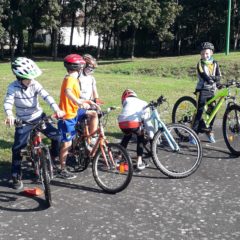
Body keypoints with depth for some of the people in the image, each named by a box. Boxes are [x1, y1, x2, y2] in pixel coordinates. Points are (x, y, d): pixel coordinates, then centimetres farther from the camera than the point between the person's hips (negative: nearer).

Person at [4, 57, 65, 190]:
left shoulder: (35, 84, -13)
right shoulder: (13, 87, -17)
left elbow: (46, 96, -24)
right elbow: (8, 102, -27)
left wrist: (57, 109, -40)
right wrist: (9, 115, -50)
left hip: (39, 117, 2)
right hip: (23, 121, -2)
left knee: (56, 135, -9)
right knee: (17, 148, -4)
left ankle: (53, 157, 19)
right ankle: (16, 176, 11)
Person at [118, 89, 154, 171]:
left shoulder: (126, 100, 34)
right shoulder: (144, 103, 32)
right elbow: (147, 122, 23)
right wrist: (152, 136, 25)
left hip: (122, 123, 3)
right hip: (134, 122, -2)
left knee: (127, 135, 36)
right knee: (140, 137, 28)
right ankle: (139, 161, 16)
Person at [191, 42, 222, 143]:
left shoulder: (215, 64, 8)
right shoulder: (200, 64, -5)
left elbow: (218, 76, -1)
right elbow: (203, 75, -22)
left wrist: (215, 78, -24)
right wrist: (209, 80, -40)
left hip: (212, 90, 5)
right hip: (202, 90, -5)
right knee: (200, 111, -10)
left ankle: (209, 131, 24)